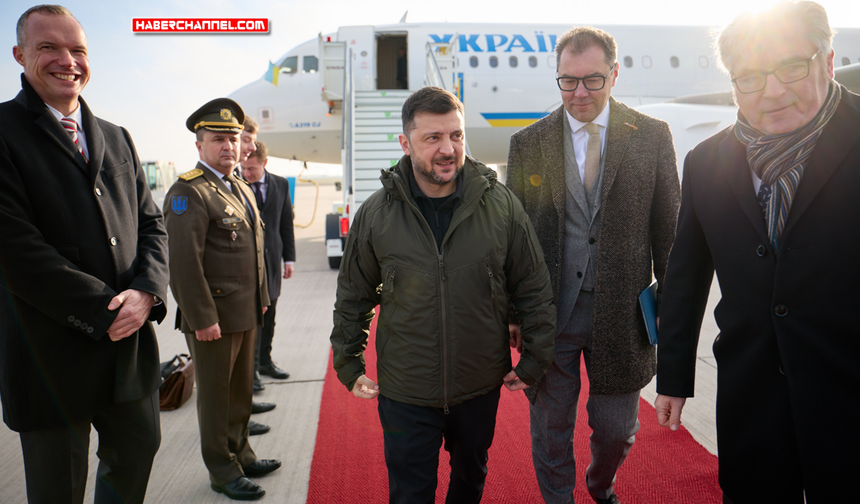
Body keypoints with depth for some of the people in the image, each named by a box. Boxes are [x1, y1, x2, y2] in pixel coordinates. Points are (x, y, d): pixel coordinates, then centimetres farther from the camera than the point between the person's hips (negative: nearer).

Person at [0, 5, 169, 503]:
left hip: (131, 343, 5)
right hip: (51, 355, -5)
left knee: (139, 450, 21)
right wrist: (106, 311, -17)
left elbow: (152, 224, 8)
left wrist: (147, 293, -10)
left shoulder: (117, 138, 12)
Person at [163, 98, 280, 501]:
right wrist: (202, 318, -21)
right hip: (213, 318, -8)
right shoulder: (189, 192, -14)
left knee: (242, 391, 20)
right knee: (215, 396, 8)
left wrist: (261, 298, 17)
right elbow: (184, 262, -20)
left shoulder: (242, 189, 14)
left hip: (247, 314, 8)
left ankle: (240, 454, 37)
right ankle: (222, 471, 24)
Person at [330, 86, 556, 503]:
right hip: (405, 393, -1)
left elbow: (534, 292, -1)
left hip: (481, 387, 2)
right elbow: (352, 298, 3)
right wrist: (349, 366, 4)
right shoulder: (375, 214, -9)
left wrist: (533, 362, 1)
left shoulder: (501, 205, -10)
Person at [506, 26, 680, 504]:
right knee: (550, 429, 14)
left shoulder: (653, 136, -1)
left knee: (617, 431, 17)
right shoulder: (528, 143, 0)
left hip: (621, 314, 1)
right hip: (549, 312, 0)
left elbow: (669, 228, 3)